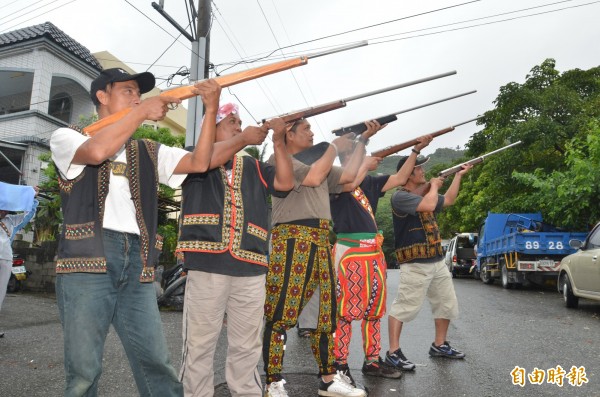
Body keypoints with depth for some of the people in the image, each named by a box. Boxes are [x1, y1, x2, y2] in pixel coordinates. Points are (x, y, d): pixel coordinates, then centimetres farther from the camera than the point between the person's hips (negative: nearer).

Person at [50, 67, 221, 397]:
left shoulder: (149, 152, 21)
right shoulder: (67, 137, 10)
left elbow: (199, 162, 6)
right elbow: (96, 151, -14)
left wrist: (211, 110, -2)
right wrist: (143, 112, -7)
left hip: (136, 263, 4)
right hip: (87, 259, -3)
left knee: (156, 363, 3)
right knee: (83, 369, 2)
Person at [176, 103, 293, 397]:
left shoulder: (252, 167, 21)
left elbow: (285, 182, 9)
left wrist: (278, 142, 1)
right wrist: (245, 138, -8)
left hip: (250, 268, 4)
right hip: (207, 265, -3)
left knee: (247, 347, 12)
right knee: (199, 345, 5)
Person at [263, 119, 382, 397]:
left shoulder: (317, 163, 26)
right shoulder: (279, 159, 2)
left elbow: (348, 176, 20)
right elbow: (314, 178, -11)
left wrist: (362, 140, 20)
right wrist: (335, 147, 0)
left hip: (320, 242, 8)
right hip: (292, 240, -8)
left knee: (325, 312, 10)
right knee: (280, 314, -6)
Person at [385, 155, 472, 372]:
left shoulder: (424, 193, 15)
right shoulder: (400, 196, -14)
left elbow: (448, 200, 28)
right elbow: (429, 205, -27)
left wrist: (459, 175, 23)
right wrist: (434, 185, -8)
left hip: (437, 261, 10)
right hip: (415, 265, -10)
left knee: (447, 304, 17)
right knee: (403, 308, -8)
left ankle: (439, 345, 32)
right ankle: (393, 353, 0)